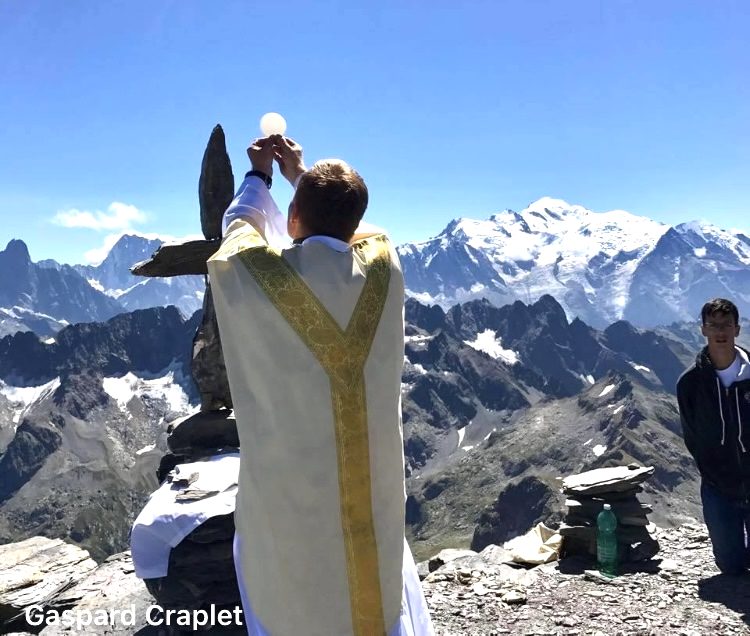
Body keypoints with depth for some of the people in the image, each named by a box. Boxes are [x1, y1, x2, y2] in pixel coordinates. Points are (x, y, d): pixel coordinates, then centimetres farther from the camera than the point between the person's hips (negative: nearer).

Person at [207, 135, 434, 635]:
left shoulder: (248, 274, -16)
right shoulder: (382, 262, -10)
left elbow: (239, 227, 9)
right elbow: (340, 222, 15)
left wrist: (260, 175, 26)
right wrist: (301, 173, 26)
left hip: (288, 482, -2)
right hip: (375, 478, 3)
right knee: (383, 578, 25)